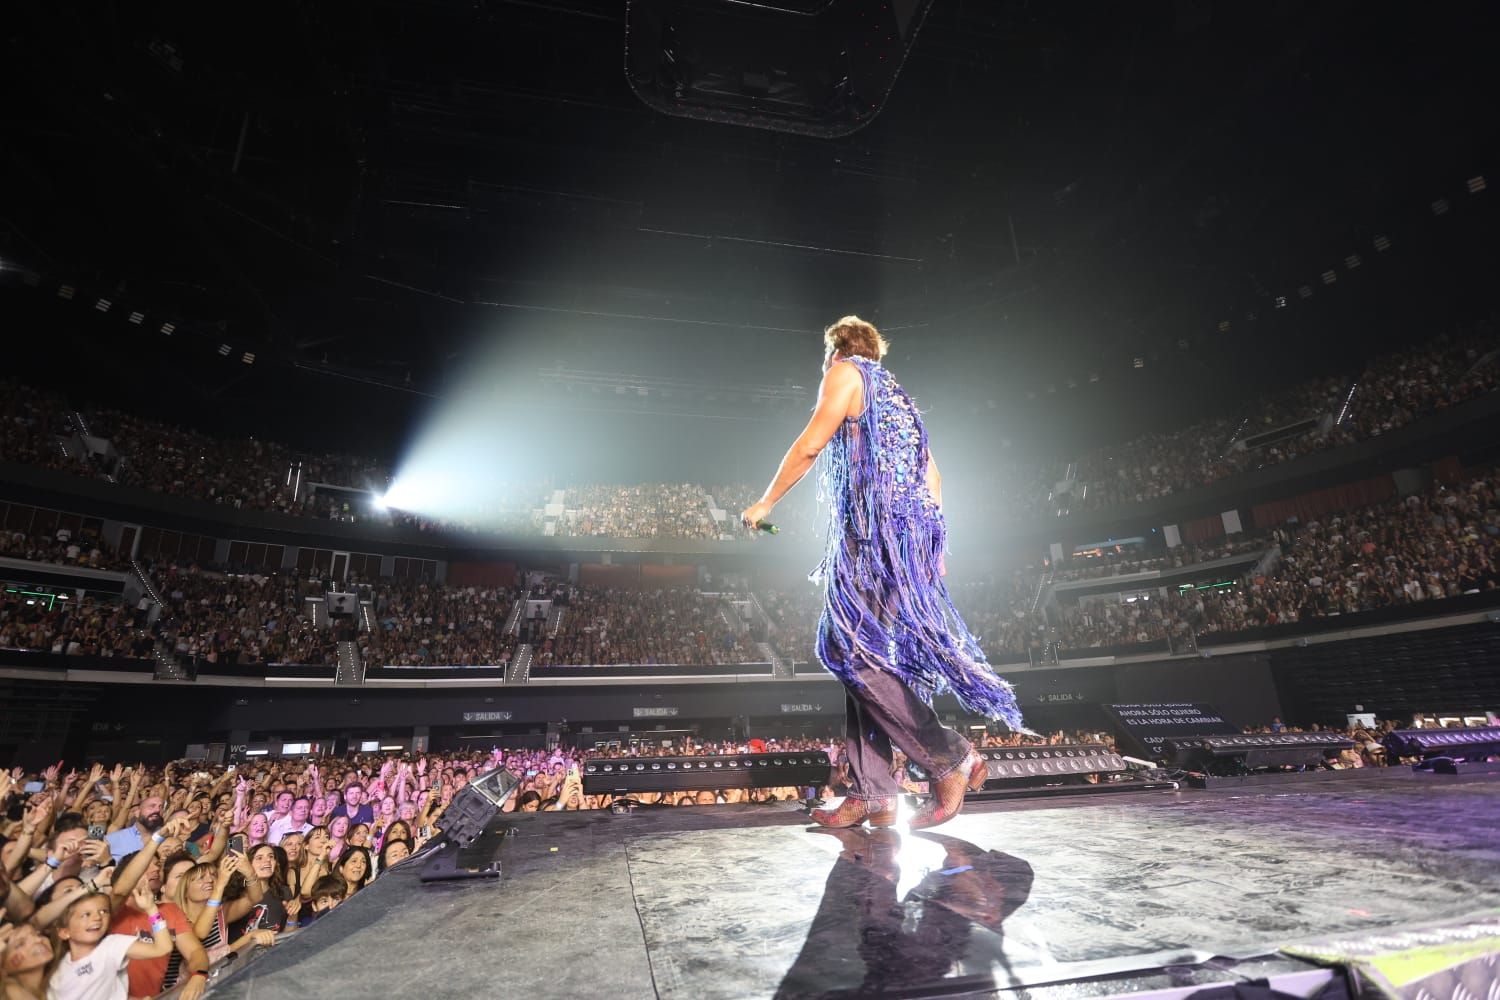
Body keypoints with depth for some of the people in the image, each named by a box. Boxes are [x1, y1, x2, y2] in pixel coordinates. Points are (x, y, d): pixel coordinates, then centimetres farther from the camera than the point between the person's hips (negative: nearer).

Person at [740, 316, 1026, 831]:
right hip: (910, 535, 9)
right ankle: (871, 792, 4)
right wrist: (932, 544, 22)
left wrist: (765, 503, 6)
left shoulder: (847, 372, 5)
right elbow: (930, 470, 24)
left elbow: (810, 445, -4)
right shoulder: (895, 394, 30)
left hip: (876, 535, -9)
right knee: (867, 656, 5)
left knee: (853, 651, -11)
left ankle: (952, 760, -8)